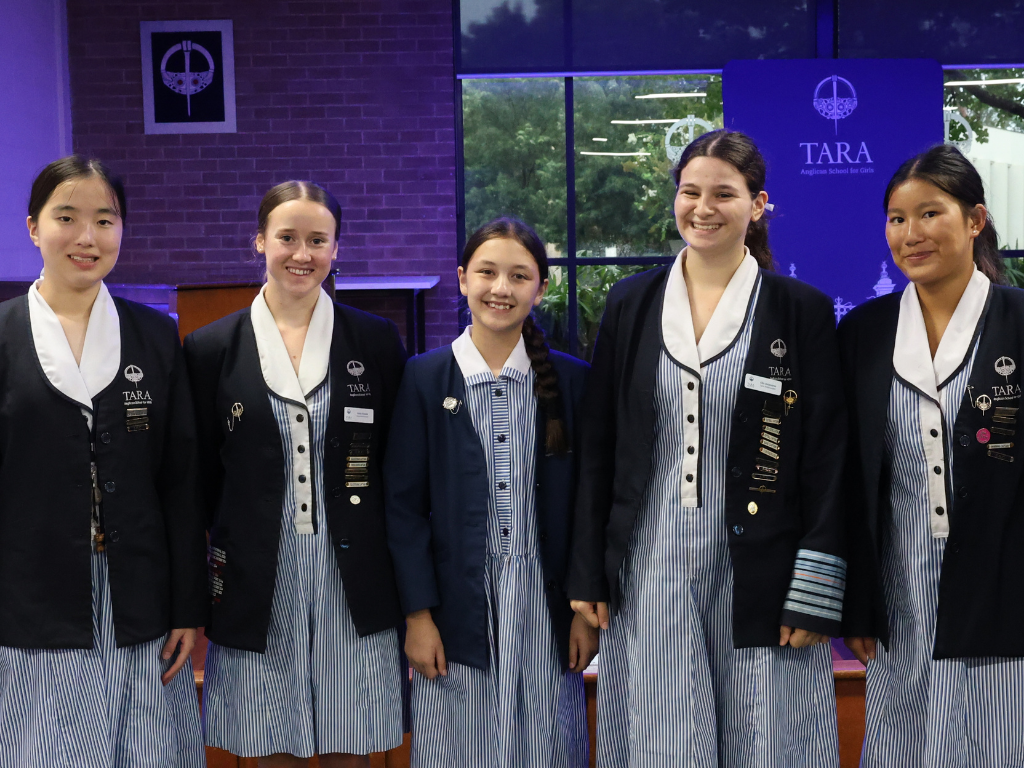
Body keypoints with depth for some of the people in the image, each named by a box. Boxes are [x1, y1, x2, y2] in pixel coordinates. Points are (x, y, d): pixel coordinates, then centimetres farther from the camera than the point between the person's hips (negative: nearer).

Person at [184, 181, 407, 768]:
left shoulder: (378, 341, 4)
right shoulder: (212, 348, 3)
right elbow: (201, 477, 5)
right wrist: (197, 598, 3)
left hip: (353, 580, 0)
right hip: (257, 583, 0)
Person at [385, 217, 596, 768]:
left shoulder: (571, 380, 3)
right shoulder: (425, 378, 0)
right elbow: (404, 504, 0)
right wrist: (417, 614, -5)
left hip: (546, 608, 1)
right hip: (458, 612, -1)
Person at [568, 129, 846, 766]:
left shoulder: (802, 311, -1)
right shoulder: (632, 303, 6)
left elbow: (827, 458, -3)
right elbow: (599, 445, 8)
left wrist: (816, 594, -8)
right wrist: (588, 572, 4)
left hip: (758, 570, -2)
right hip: (649, 569, 2)